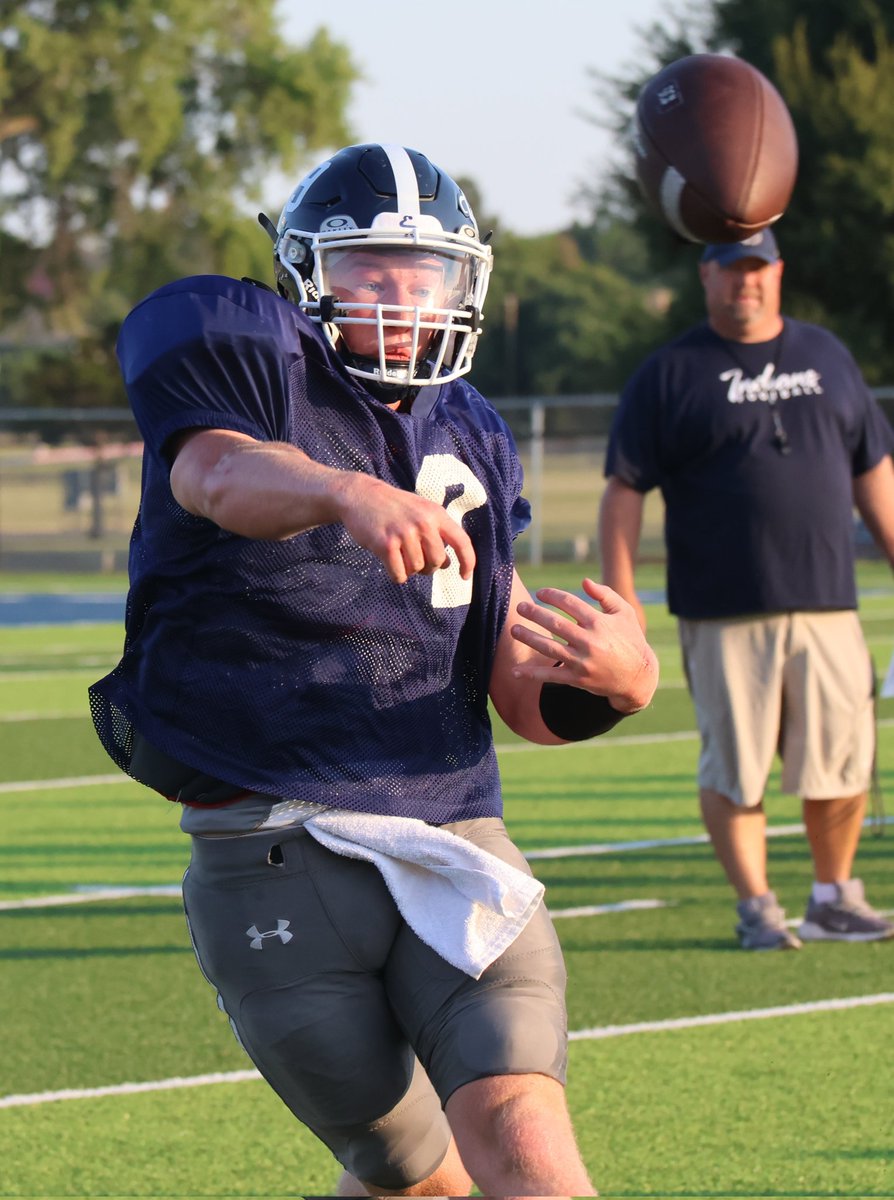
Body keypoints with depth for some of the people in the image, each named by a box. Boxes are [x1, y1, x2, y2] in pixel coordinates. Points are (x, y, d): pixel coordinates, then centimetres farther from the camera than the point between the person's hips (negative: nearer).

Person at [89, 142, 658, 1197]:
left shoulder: (464, 437, 16)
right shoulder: (240, 347, 0)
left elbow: (524, 698, 16)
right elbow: (219, 473, -27)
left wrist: (614, 679, -8)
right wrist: (347, 493, -50)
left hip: (451, 849, 3)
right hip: (272, 863, -3)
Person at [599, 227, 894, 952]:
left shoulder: (827, 357, 16)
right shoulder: (670, 374, 3)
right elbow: (624, 490, 0)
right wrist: (621, 594, -8)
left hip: (826, 602, 3)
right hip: (724, 615, -3)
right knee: (735, 765, -3)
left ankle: (835, 899, 18)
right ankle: (756, 908, 8)